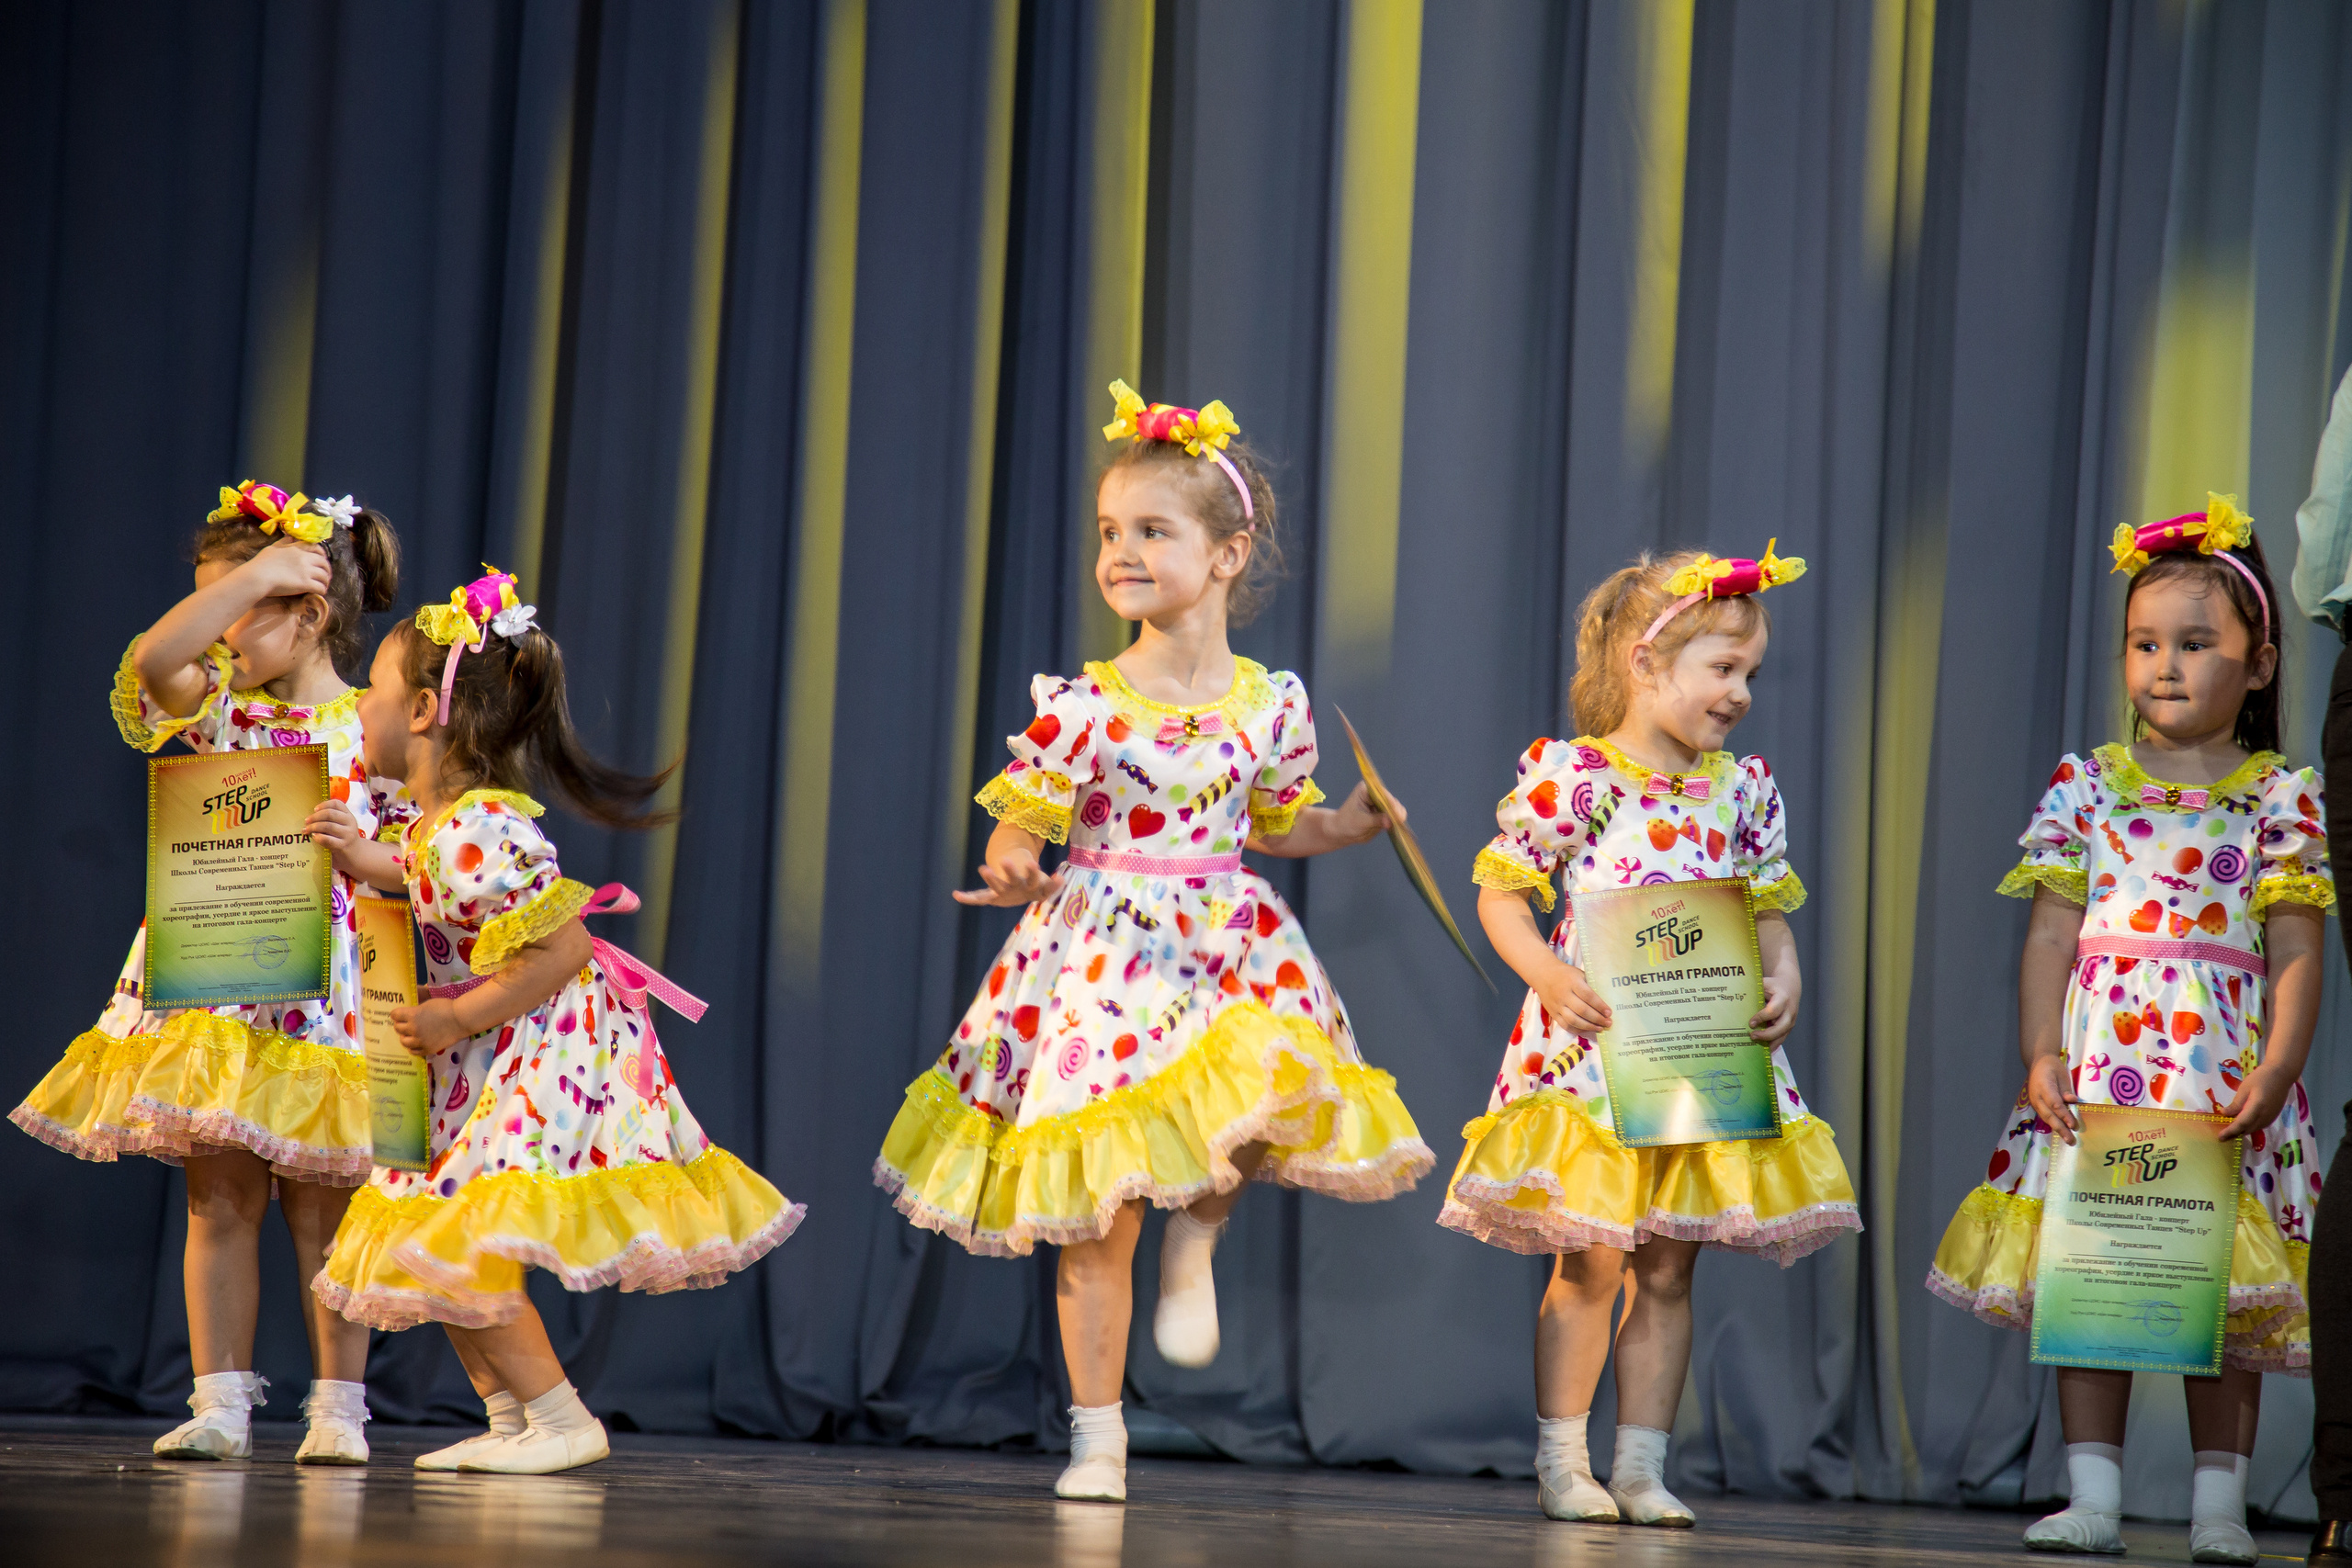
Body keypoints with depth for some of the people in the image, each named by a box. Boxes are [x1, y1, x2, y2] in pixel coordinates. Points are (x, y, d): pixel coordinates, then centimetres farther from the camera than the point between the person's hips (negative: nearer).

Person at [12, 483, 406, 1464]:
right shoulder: (214, 705, 5)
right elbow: (152, 659, -16)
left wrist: (362, 854, -21)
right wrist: (251, 572, -16)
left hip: (318, 994, -3)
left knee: (321, 1210, 3)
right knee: (220, 1200, 4)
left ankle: (337, 1407, 10)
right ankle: (220, 1403, 8)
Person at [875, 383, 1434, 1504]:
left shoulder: (1269, 703, 1)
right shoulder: (1080, 705, -8)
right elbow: (1018, 824, -6)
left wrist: (1358, 824, 2)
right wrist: (1013, 872, -27)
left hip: (1224, 947, 2)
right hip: (1098, 958, -2)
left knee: (1270, 1092, -28)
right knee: (1100, 1219, -1)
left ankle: (1196, 1241, 4)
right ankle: (1097, 1434, 12)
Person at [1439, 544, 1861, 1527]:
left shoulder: (1744, 790, 8)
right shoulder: (1571, 775, -6)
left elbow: (1770, 916, 13)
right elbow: (1500, 894, -3)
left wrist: (1784, 980, -7)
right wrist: (1548, 974, -19)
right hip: (1588, 1046, -4)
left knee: (1668, 1268, 6)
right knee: (1590, 1262, -2)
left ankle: (1642, 1466, 13)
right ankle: (1561, 1463, 10)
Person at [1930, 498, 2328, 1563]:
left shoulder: (2282, 799, 4)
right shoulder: (2086, 786, 8)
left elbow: (2297, 954, -1)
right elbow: (2050, 935, 5)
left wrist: (2274, 1074, -12)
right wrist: (2041, 1054, -6)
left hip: (2224, 1069, -1)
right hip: (2099, 1060, 1)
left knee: (2224, 1294, 1)